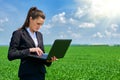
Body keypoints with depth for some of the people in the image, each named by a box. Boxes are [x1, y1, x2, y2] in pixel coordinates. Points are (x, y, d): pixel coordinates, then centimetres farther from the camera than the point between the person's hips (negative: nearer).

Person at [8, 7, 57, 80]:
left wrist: (48, 59, -6)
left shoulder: (39, 35, 13)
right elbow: (11, 55, -12)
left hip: (41, 72, 6)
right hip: (28, 74, -6)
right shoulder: (19, 33, -5)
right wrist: (30, 50, -21)